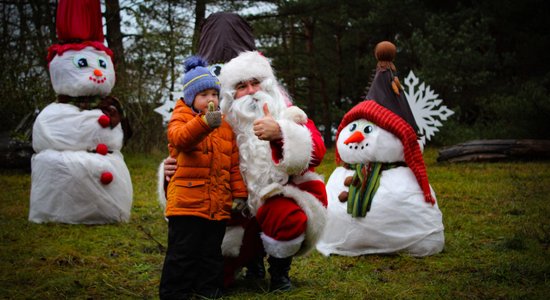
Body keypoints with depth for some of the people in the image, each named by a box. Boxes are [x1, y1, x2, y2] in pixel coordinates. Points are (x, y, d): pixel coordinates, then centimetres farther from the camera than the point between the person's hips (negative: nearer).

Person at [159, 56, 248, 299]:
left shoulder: (225, 125, 14)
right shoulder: (181, 118, -2)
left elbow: (234, 163, 16)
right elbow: (180, 137, -28)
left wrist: (239, 194, 11)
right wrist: (204, 122, -44)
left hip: (218, 205, 5)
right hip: (187, 203, -5)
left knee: (211, 254, 15)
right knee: (182, 254, -1)